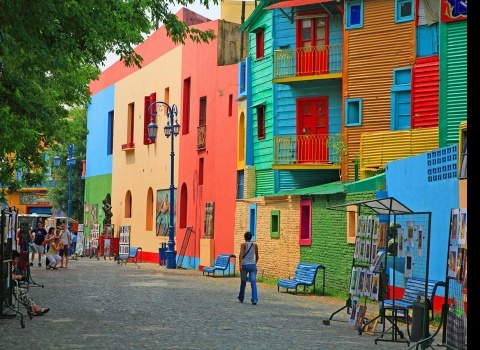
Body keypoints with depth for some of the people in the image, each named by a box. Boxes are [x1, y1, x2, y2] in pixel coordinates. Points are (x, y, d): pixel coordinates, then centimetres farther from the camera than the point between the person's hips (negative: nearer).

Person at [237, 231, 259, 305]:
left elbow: (241, 255, -17)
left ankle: (241, 298, 31)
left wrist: (240, 265, -22)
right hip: (252, 266, 2)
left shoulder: (243, 245, -3)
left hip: (245, 265, -2)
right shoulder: (255, 245, 8)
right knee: (253, 283, -7)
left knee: (243, 283, 14)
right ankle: (254, 299, -20)